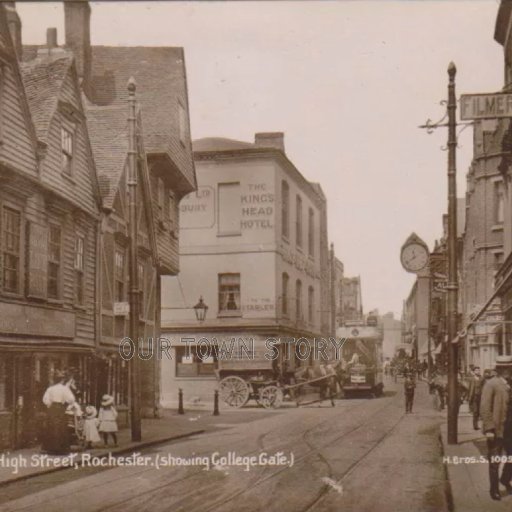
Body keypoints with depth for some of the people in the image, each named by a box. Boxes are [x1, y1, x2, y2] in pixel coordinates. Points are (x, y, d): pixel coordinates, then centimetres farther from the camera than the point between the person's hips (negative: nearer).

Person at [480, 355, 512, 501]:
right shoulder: (491, 384, -12)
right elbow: (485, 408, -16)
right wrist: (489, 429, -20)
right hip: (496, 429, -5)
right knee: (494, 461, 6)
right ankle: (494, 489, 20)